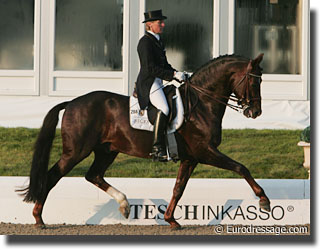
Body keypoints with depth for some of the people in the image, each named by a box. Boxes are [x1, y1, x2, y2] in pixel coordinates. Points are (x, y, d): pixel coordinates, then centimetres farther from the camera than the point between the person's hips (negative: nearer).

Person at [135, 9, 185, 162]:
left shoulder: (157, 41, 18)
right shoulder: (145, 42, -12)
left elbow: (164, 65, 24)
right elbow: (151, 68, -19)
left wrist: (178, 76, 10)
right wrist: (173, 74, -20)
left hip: (157, 83, 10)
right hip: (148, 83, -10)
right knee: (163, 108, -27)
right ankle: (157, 148, -29)